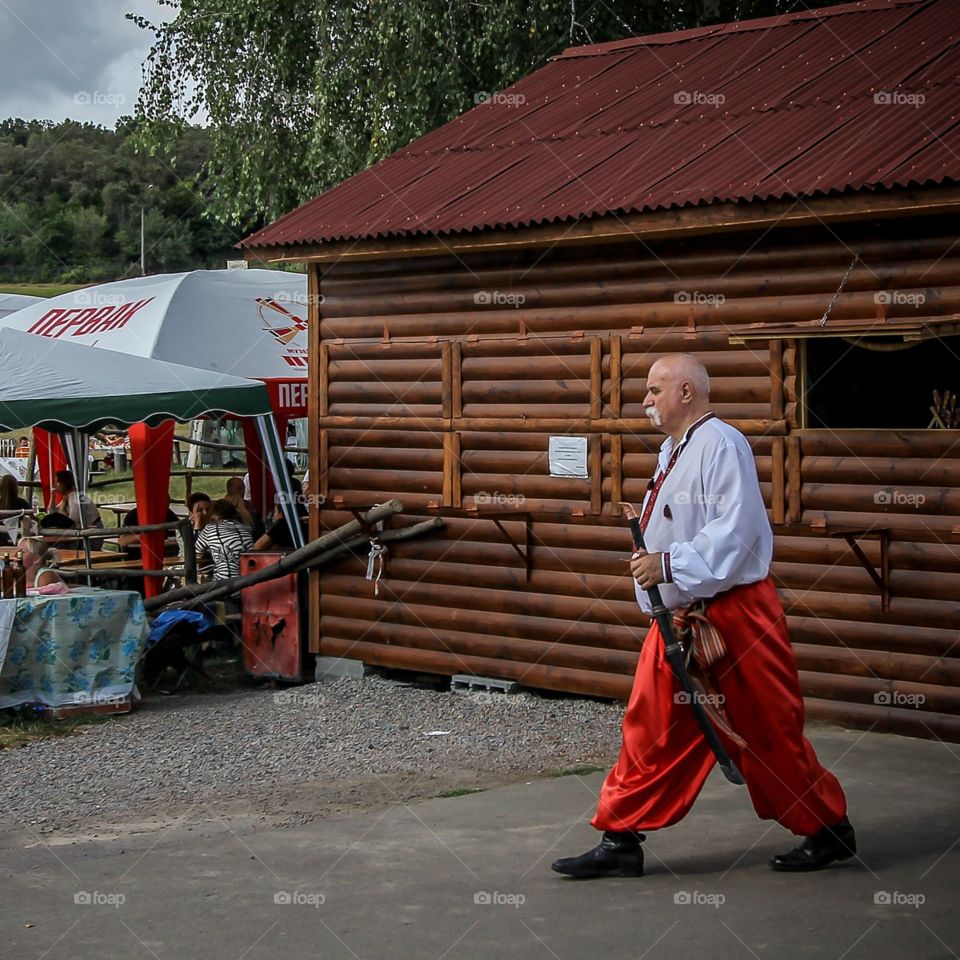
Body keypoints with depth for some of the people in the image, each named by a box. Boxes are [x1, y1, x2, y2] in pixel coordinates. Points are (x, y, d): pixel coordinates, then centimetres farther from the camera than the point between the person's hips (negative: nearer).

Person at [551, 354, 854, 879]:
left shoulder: (721, 446, -16)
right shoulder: (673, 450, 15)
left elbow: (736, 531, -25)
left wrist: (670, 563, -27)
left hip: (732, 615, -9)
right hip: (679, 617, 9)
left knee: (768, 733, 2)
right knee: (652, 731, 8)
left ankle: (828, 831, 18)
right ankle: (621, 840, 13)